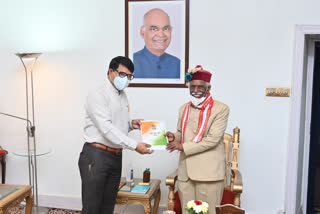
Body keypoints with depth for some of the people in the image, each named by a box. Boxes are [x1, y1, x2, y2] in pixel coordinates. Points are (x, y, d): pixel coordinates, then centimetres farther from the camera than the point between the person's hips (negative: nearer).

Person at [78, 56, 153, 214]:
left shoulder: (123, 96, 15)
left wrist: (130, 125, 1)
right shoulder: (97, 95, -11)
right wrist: (135, 146, -25)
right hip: (96, 156, -7)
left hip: (116, 157, 8)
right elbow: (106, 128, -21)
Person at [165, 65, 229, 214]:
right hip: (185, 171, 5)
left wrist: (183, 146, -15)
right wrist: (174, 137, 0)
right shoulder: (184, 108, 14)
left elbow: (213, 139, -13)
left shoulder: (221, 109, -6)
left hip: (208, 172, -5)